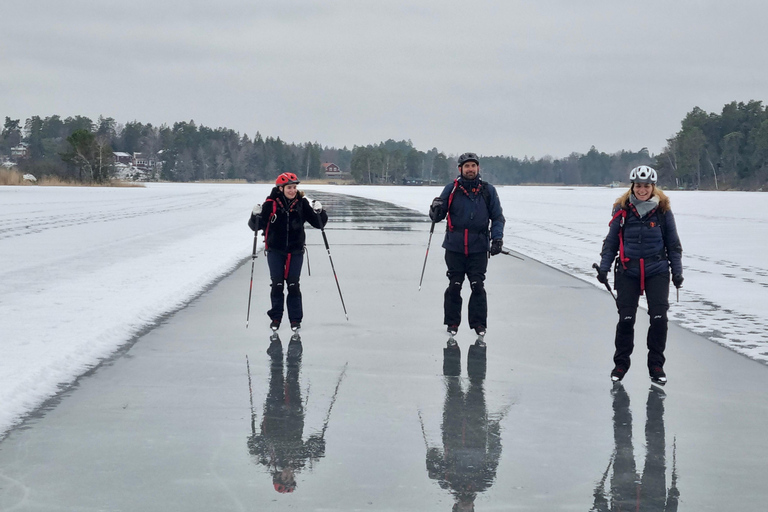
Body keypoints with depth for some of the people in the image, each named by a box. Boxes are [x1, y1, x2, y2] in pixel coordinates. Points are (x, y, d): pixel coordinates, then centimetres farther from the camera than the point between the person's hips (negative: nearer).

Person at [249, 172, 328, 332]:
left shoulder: (302, 203, -4)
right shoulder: (271, 204, -8)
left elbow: (319, 223, 0)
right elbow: (256, 226, -6)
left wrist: (319, 212, -18)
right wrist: (256, 216, -25)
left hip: (295, 251, 1)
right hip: (275, 251, -1)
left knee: (293, 285, 0)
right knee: (277, 284, 1)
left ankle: (295, 319, 11)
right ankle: (276, 317, 16)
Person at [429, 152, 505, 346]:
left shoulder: (488, 191, 6)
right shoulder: (451, 189, 4)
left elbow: (497, 216, 11)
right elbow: (437, 216, 6)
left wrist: (497, 237, -4)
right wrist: (435, 210, -18)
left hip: (478, 248, 0)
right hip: (454, 247, 0)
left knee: (478, 287, -3)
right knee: (454, 287, 2)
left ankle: (479, 327, 3)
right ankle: (452, 327, 10)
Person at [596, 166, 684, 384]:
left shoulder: (663, 210, 1)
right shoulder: (622, 210, 1)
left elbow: (673, 243, 8)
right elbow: (611, 241, 8)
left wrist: (677, 271, 6)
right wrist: (603, 268, 3)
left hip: (657, 271, 0)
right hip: (628, 271, 0)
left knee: (659, 317, -8)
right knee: (626, 318, -3)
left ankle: (656, 365, 8)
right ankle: (621, 363, 15)